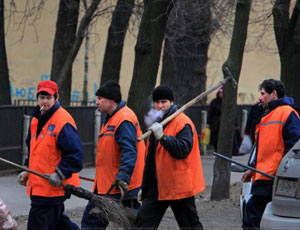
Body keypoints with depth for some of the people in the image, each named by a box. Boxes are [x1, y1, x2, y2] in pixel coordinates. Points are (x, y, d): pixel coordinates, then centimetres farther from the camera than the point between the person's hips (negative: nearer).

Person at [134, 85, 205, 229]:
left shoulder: (183, 123, -12)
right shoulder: (156, 123, 16)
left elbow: (183, 150, -26)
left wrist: (162, 136, -32)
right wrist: (144, 187, 23)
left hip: (178, 185, -8)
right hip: (158, 185, 8)